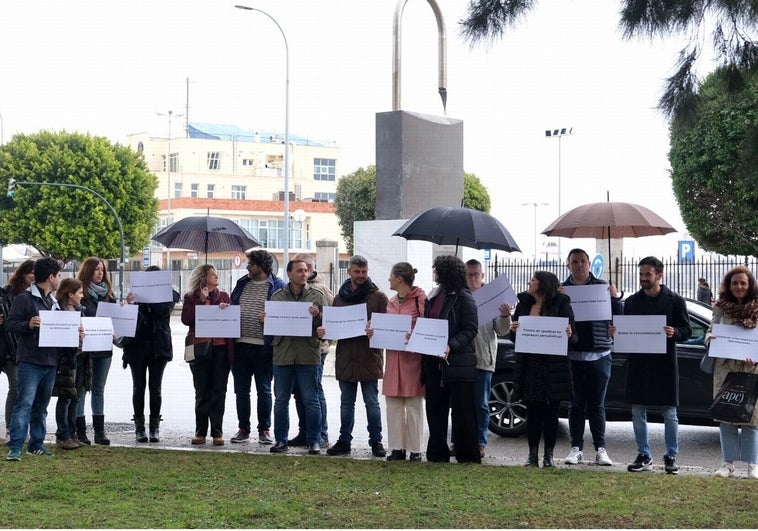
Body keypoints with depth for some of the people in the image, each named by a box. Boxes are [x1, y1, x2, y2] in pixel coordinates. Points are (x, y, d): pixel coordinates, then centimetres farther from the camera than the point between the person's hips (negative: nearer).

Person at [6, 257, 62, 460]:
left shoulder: (54, 302, 19)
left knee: (41, 405, 12)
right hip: (30, 361, -7)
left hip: (51, 362, 7)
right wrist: (28, 325, -25)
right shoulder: (24, 298, -4)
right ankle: (15, 447, -13)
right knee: (25, 403, -12)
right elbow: (11, 324, -7)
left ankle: (36, 443, 20)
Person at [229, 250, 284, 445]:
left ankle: (264, 429, 12)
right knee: (241, 390, 8)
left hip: (263, 347, -5)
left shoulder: (277, 286, -2)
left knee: (264, 390, 4)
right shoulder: (242, 284, 14)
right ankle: (243, 429, 16)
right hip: (241, 345, 5)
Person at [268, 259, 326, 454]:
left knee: (311, 401, 2)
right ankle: (281, 440, 16)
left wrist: (317, 316, -18)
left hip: (308, 356, -2)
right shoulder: (277, 296, 9)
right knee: (281, 400, 8)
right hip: (283, 355, 2)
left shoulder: (317, 296, 5)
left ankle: (314, 441, 9)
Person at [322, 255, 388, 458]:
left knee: (372, 402, 3)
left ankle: (376, 441, 11)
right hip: (345, 358, 4)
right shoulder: (340, 297, 11)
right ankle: (344, 441, 17)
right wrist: (324, 331, -5)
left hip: (369, 358, -4)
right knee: (346, 403, 11)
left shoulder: (378, 297, -1)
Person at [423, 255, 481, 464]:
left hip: (458, 363, -8)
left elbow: (471, 329, -14)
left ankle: (467, 454, 6)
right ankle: (437, 452, 20)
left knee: (462, 411, -1)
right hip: (434, 362, 8)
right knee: (435, 410, 11)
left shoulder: (463, 298, -8)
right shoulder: (434, 297, 15)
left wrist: (451, 346, -25)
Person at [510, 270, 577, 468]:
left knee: (551, 413, 3)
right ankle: (532, 454, 11)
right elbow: (515, 338, 15)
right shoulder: (523, 304, 10)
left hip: (553, 366, -3)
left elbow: (574, 338, 0)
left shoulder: (561, 305, -1)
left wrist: (569, 335, -22)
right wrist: (513, 330, -7)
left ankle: (549, 456, 12)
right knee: (533, 412, 4)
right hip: (530, 365, 3)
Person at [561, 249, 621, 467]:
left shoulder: (602, 287, 5)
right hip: (573, 355, 0)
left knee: (597, 405, 5)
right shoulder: (561, 289, 5)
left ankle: (600, 449, 8)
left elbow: (619, 317, 4)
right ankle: (576, 448, 10)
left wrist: (615, 298, -14)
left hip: (599, 354, 0)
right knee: (576, 404, 5)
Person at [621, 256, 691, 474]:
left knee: (669, 413, 1)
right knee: (638, 412, 5)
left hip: (665, 364, -3)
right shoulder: (632, 302, 10)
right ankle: (643, 456, 15)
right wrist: (616, 331, -6)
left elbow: (687, 330, -1)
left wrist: (674, 333, -21)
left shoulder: (674, 300, 0)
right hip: (638, 364, 3)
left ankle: (671, 457, 11)